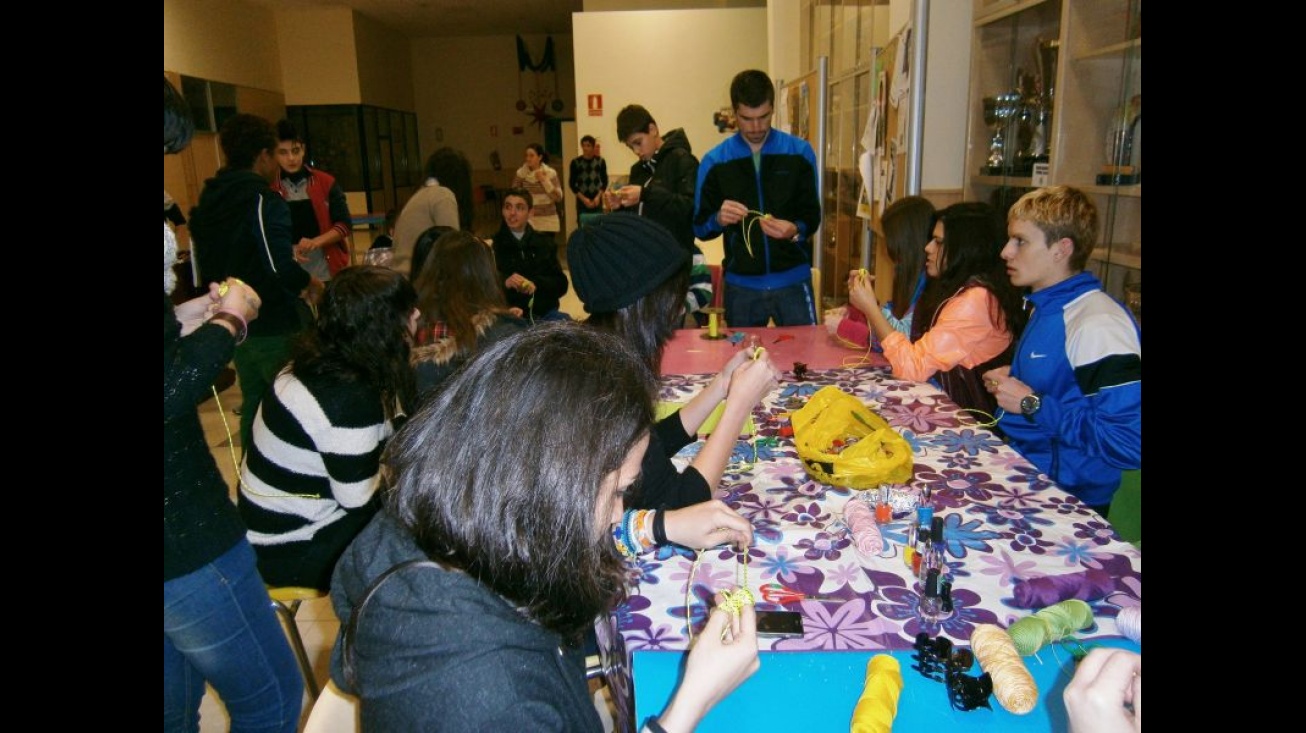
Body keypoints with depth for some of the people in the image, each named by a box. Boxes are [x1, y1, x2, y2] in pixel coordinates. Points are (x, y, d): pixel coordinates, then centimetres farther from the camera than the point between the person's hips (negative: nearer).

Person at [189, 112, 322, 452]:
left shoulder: (208, 200, 7)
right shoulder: (263, 200, -18)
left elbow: (205, 264, 14)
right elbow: (281, 267, -27)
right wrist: (309, 283, -9)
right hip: (275, 325, -8)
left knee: (253, 403, 19)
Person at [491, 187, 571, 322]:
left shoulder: (544, 242, 13)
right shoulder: (493, 246, 4)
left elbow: (562, 284, 7)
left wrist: (536, 284, -11)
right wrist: (504, 283, -23)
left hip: (546, 313, 3)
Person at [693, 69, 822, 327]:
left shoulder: (799, 152, 1)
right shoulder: (715, 161, 1)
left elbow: (812, 216, 1)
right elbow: (699, 227, 2)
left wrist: (795, 231, -21)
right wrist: (719, 219, -20)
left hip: (793, 280, 0)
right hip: (741, 285, 1)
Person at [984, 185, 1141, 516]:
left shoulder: (1099, 325, -19)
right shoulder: (1046, 308, 9)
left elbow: (1128, 445, -26)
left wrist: (1033, 403, -20)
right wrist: (1013, 380, 5)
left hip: (1064, 498, -8)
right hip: (1023, 470, 8)